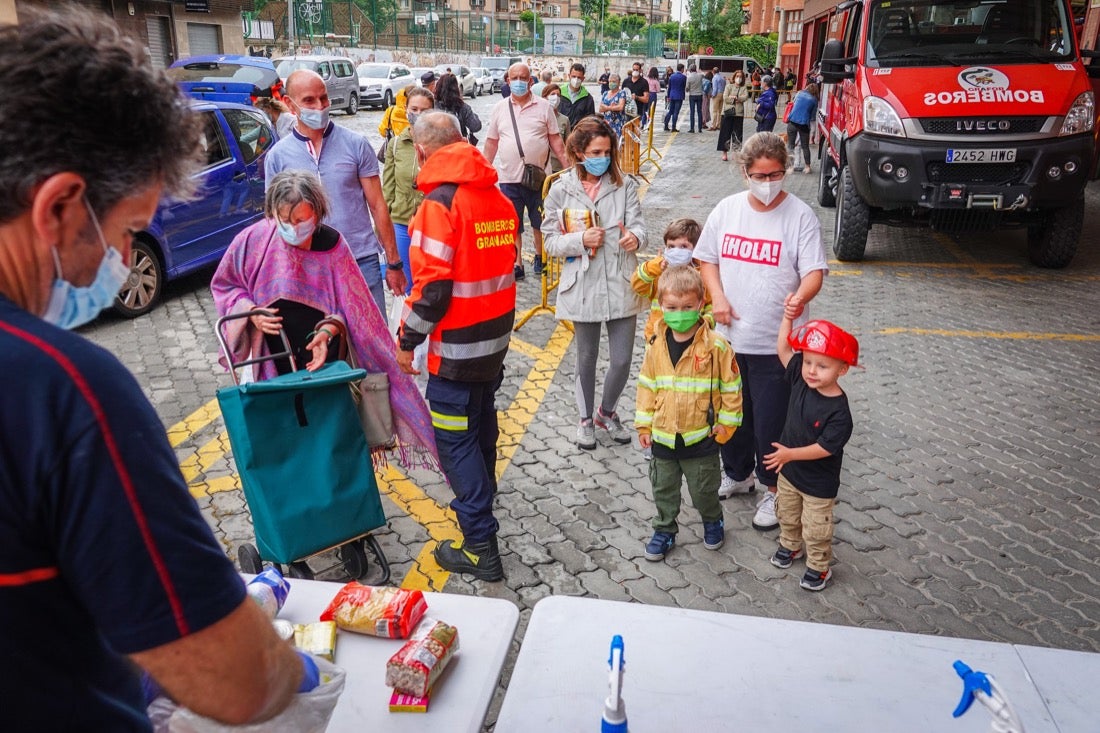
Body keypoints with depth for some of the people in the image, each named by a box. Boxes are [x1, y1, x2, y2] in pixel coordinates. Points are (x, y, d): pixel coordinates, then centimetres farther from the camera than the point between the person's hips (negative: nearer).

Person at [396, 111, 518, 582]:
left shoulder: (440, 202, -18)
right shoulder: (498, 196, 6)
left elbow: (432, 287, -22)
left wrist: (407, 340, -10)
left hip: (457, 346, -8)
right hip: (497, 335, 8)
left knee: (455, 439, 1)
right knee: (482, 423, 25)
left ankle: (480, 547, 5)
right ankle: (479, 500, 47)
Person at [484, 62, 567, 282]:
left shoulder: (543, 107, 1)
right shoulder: (500, 109, 6)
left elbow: (555, 139, 3)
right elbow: (491, 142, 11)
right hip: (509, 177, 2)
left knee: (540, 222, 12)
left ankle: (539, 257, 31)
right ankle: (517, 265, 18)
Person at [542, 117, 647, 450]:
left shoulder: (624, 184, -1)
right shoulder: (561, 189, -3)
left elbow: (637, 224, -7)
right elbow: (551, 241, -1)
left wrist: (635, 237, -31)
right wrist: (581, 240, -19)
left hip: (621, 285, 1)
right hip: (583, 287, -1)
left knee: (622, 360, 6)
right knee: (587, 358, 14)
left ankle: (607, 412, 36)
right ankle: (586, 418, 38)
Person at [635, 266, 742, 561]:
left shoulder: (716, 346, -15)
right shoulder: (656, 346, -4)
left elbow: (731, 387, -6)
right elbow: (646, 385, 4)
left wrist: (726, 423, -5)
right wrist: (644, 423, 4)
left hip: (701, 437, -3)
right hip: (662, 437, 3)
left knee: (703, 489, 15)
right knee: (664, 489, 17)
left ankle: (713, 522, 43)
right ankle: (664, 531, 36)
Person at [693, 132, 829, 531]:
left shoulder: (800, 216, -10)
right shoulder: (727, 209, 2)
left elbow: (815, 271, -14)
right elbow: (707, 258, 11)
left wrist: (800, 297, -35)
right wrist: (718, 298, -5)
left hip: (775, 343, -4)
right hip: (730, 335, 5)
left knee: (771, 421, 3)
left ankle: (775, 489, 26)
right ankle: (737, 474, 42)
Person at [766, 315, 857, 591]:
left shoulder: (838, 412, -30)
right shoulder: (801, 380, -13)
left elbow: (825, 447, -29)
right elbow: (784, 349, -9)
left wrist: (790, 453, -30)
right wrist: (787, 317, -20)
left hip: (818, 483, -6)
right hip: (789, 470, 6)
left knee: (815, 530, 13)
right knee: (787, 515, 28)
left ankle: (819, 567, 36)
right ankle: (790, 545, 53)